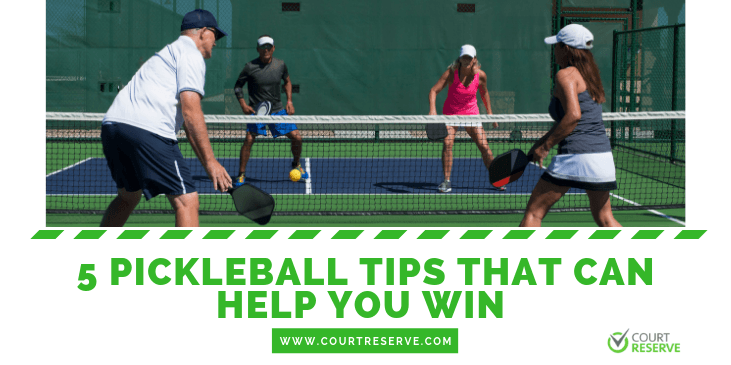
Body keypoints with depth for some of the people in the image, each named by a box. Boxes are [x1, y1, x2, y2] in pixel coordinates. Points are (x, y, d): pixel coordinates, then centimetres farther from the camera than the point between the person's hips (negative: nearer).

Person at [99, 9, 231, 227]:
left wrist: (208, 166, 31)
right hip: (147, 129, -10)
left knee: (128, 197, 29)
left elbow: (187, 124, 34)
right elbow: (190, 109, -9)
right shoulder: (191, 54, 5)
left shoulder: (167, 54, 35)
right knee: (187, 201, -8)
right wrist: (210, 162, -10)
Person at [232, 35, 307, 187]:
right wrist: (243, 104, -10)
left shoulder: (280, 65, 0)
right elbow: (238, 86, 2)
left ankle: (296, 165, 28)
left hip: (278, 109, 3)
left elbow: (287, 81, 18)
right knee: (249, 139, -20)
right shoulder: (250, 67, -10)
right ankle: (241, 175, -7)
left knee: (297, 138, -1)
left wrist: (289, 101, 7)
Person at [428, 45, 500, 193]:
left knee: (484, 147, -5)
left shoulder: (481, 75, -11)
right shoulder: (451, 73, -18)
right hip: (451, 113, -2)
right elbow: (434, 90, -21)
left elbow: (484, 93, 9)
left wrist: (490, 113, 10)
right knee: (447, 143, -22)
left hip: (471, 114, 2)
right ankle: (447, 181, -13)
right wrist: (432, 109, -37)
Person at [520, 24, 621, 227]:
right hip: (604, 155, 8)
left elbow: (573, 115, -20)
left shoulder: (566, 75, -6)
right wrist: (542, 143, 20)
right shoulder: (590, 76, 19)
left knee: (533, 213, 1)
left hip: (575, 155, -8)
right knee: (604, 218, 19)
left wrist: (546, 146, -14)